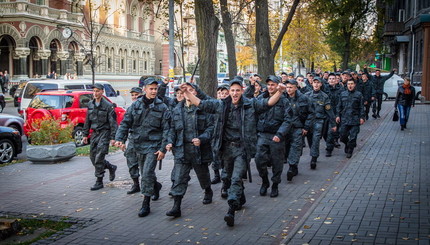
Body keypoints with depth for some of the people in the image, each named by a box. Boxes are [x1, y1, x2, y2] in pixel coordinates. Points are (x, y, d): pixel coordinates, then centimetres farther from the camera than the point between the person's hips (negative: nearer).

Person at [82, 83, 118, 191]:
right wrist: (85, 134, 14)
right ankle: (111, 168, 30)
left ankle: (99, 182, -2)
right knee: (93, 157, 8)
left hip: (104, 133, -7)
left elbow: (113, 123, -11)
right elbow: (87, 121, 16)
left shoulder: (108, 105, -10)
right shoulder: (90, 104, 9)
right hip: (95, 133, 7)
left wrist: (113, 137, -16)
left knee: (99, 157, -11)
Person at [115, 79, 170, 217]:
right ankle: (156, 186, 48)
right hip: (138, 144, 4)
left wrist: (163, 149, -11)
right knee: (145, 173, 17)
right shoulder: (136, 105, 4)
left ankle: (146, 204, -5)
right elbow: (125, 123, 3)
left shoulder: (162, 107, -3)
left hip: (153, 145, -4)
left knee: (147, 173, -13)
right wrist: (119, 138, -13)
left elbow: (166, 130, -4)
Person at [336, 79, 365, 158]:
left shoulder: (359, 94, 3)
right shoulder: (342, 94, 9)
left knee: (353, 136, -1)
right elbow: (339, 106, 12)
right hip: (344, 119, 2)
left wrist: (362, 117, -2)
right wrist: (338, 115, 4)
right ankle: (347, 144, 35)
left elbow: (361, 107, 4)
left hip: (355, 119, -2)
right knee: (343, 135, 5)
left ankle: (350, 151, 14)